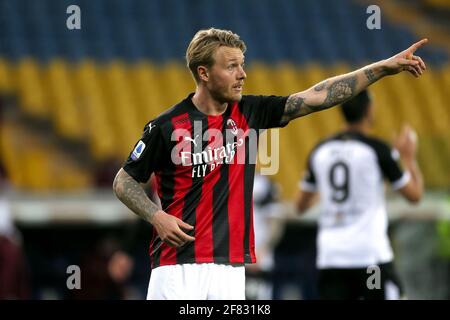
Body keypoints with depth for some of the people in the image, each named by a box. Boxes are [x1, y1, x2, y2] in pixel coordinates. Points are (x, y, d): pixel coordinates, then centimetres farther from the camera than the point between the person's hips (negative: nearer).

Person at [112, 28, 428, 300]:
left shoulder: (249, 113, 6)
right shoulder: (166, 127, -5)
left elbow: (319, 96, 4)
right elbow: (124, 180, 5)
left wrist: (385, 67, 0)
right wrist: (156, 217, -12)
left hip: (231, 268, 4)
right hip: (177, 268, -4)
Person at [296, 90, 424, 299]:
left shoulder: (320, 151, 8)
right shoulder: (376, 149, -5)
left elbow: (302, 205, 18)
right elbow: (415, 194, 2)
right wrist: (409, 156, 17)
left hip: (329, 256, 4)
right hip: (371, 255, -4)